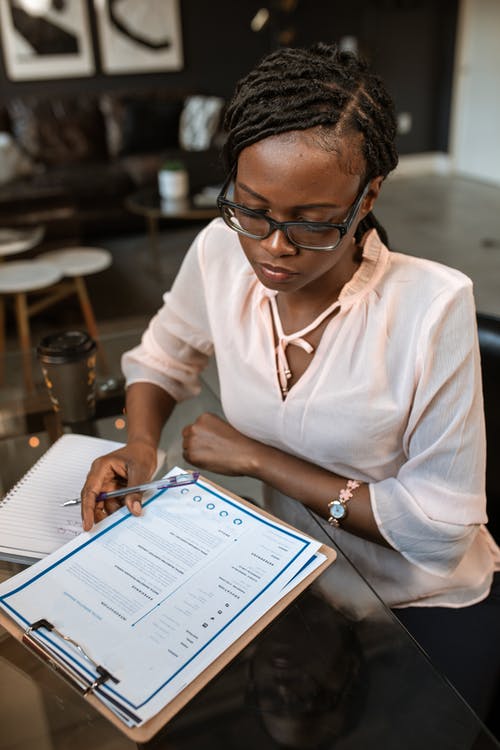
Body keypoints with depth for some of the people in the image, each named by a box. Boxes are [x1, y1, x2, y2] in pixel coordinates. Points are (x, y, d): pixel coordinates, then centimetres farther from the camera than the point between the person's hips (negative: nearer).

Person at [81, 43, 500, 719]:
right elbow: (162, 357, 7)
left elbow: (441, 526, -21)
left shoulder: (432, 305, -25)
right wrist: (141, 444, -14)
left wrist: (257, 457, -21)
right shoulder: (222, 252, -13)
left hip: (424, 605, -2)